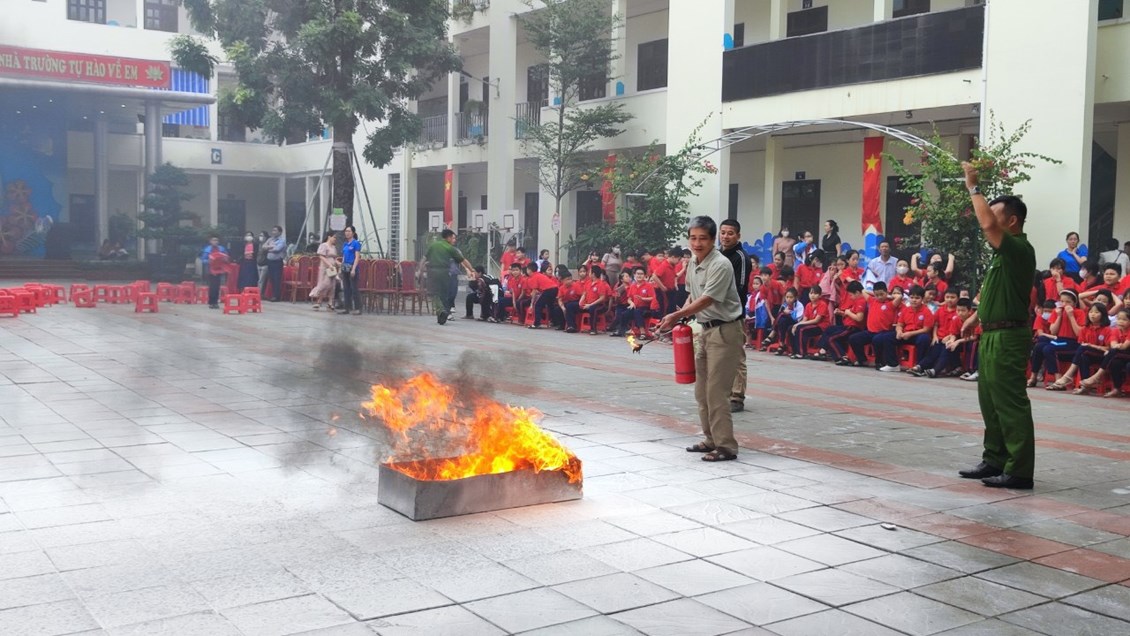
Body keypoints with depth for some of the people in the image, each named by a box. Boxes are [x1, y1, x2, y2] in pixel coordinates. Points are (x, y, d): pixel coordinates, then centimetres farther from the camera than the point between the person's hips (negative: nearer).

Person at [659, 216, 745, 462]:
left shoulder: (720, 265, -19)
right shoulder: (693, 262, 8)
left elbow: (706, 300, -23)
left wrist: (676, 315, -24)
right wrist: (681, 315, 3)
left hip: (724, 331, -9)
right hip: (705, 329, 9)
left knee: (717, 391, -9)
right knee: (701, 389, 13)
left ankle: (726, 446, -3)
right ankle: (711, 439, 24)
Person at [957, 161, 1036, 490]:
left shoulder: (1019, 249, -16)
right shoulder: (1007, 250, 14)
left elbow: (987, 224, -27)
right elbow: (989, 224, 26)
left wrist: (974, 187, -20)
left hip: (1007, 336, -11)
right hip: (992, 335, 11)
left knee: (1011, 405, -9)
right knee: (990, 402, 16)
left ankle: (1019, 471, -6)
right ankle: (995, 460, 25)